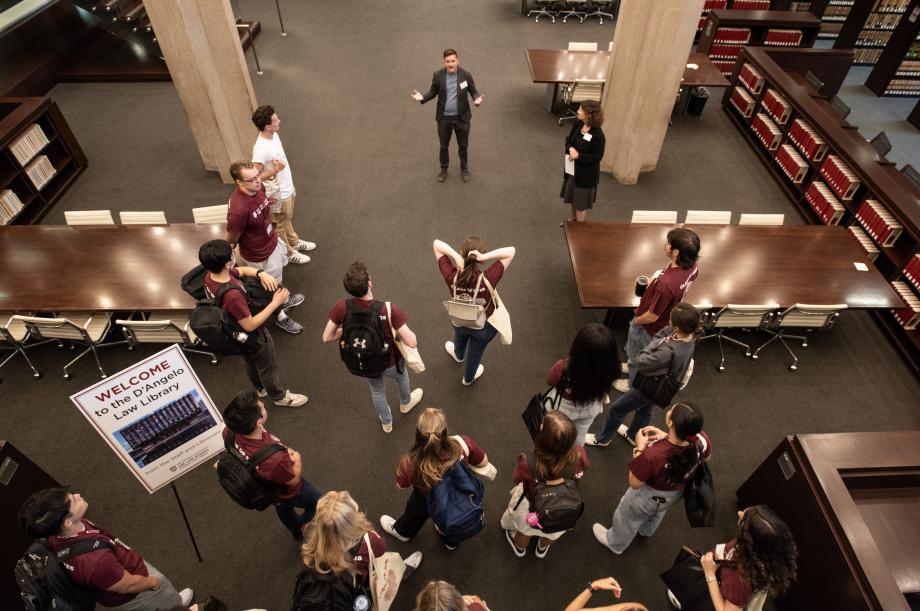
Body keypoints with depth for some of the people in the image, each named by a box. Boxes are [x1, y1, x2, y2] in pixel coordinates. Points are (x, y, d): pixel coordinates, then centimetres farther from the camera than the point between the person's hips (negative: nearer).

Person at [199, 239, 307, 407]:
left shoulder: (210, 276, -17)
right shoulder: (232, 296, -45)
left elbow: (243, 270, 0)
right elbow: (250, 325, -33)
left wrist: (261, 273, -20)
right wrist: (275, 303, -32)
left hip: (239, 335, 8)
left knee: (251, 363, 34)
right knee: (267, 369, 21)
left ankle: (261, 388, 61)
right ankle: (279, 396, 48)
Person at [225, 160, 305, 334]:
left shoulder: (258, 187, -16)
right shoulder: (238, 210, -39)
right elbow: (230, 242, -23)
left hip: (273, 241, 7)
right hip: (260, 256, -7)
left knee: (277, 281, 33)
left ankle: (284, 300, 60)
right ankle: (280, 316, 46)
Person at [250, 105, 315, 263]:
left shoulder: (274, 135, -5)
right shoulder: (261, 149, -32)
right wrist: (275, 170, -36)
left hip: (287, 188, 8)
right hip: (278, 194, -8)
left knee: (287, 220, 30)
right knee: (280, 226, 16)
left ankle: (294, 242, 51)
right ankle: (288, 252, 35)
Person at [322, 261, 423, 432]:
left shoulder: (341, 308, -29)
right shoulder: (389, 309, -37)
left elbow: (327, 337, -15)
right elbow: (412, 342, -32)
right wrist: (398, 329, -11)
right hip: (389, 362, -2)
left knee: (377, 391, 34)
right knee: (402, 376, 36)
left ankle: (386, 422, 61)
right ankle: (406, 403, 67)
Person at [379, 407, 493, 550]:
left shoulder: (409, 463, -43)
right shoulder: (463, 445, -41)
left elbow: (401, 485, -18)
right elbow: (484, 463, -18)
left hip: (427, 505, -1)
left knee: (414, 515, 36)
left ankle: (402, 531, 69)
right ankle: (451, 541, 68)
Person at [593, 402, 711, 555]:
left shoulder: (653, 455, -47)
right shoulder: (702, 440, -33)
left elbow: (634, 483, -27)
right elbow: (706, 456, -5)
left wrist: (640, 448, -23)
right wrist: (667, 437, -12)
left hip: (649, 496, -5)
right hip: (677, 492, 5)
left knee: (628, 517, 30)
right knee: (657, 512, 40)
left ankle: (615, 543, 60)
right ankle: (646, 530, 72)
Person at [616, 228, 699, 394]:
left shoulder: (666, 284, -45)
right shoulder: (691, 266, -20)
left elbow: (652, 316, -30)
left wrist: (636, 321, -11)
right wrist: (653, 282, -4)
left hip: (648, 327, -7)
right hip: (665, 320, 7)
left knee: (636, 356, 23)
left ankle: (635, 385, 50)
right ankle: (635, 367, 63)